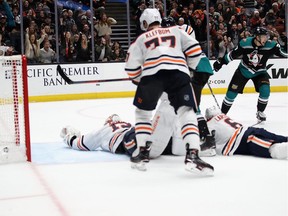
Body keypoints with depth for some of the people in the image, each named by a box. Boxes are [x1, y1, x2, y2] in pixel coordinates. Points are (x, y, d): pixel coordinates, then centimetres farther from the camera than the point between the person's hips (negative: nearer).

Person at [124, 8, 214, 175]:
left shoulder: (141, 39, 28)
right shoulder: (175, 31, 31)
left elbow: (131, 67, 17)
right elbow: (194, 49, 19)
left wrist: (139, 80, 36)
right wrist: (189, 68, 35)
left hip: (151, 73, 0)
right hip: (179, 73, 0)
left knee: (143, 111, 22)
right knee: (187, 112, 1)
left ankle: (142, 152, 18)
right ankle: (193, 155, -19)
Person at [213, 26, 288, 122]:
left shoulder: (270, 45, -20)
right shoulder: (245, 43, -21)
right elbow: (233, 54, -9)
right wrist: (221, 61, -6)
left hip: (259, 72, 1)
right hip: (243, 70, -1)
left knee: (265, 90, -21)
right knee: (232, 92, -3)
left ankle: (260, 112, 3)